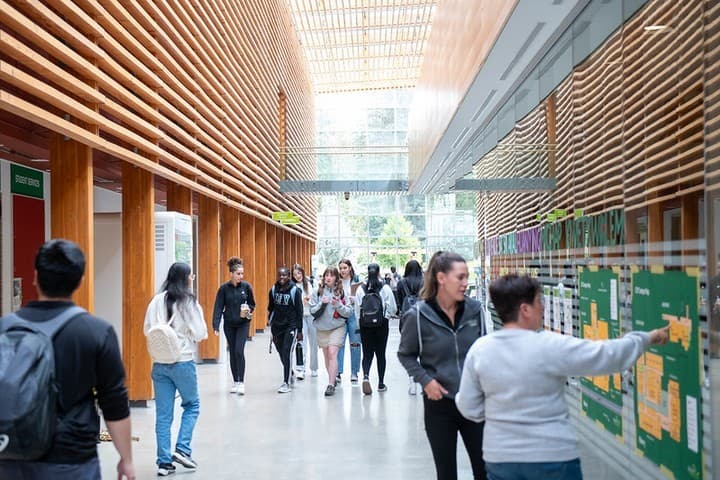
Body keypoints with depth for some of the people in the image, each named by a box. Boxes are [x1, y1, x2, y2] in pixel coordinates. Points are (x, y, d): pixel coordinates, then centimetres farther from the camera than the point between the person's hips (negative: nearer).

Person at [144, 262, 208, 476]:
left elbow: (147, 329, 7)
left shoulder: (157, 301, 2)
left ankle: (164, 462, 11)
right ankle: (182, 449, 5)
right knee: (192, 405, 16)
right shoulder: (189, 302, -10)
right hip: (183, 362, -4)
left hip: (159, 363, 4)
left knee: (163, 413, 8)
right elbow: (200, 333, -10)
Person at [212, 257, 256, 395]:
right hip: (229, 325, 1)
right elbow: (218, 307, -9)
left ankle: (241, 382, -5)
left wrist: (248, 310, -17)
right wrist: (216, 325, -17)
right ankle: (235, 382, 20)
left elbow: (252, 304, 5)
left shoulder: (246, 286, -6)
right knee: (232, 353, 8)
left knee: (239, 351, -12)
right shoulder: (224, 288, -8)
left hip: (243, 324, -1)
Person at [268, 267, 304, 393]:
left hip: (290, 327, -4)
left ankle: (286, 383, -6)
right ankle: (290, 375, 31)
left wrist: (299, 330, -5)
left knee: (286, 353, -11)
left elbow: (299, 311, -4)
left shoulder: (295, 290, -7)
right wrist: (270, 321, 12)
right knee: (281, 353, 11)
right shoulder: (273, 290, 3)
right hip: (277, 327, 4)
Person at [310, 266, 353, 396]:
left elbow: (349, 312, -4)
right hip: (322, 328, 3)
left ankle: (331, 384, -15)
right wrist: (322, 303, -20)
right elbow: (313, 311, -4)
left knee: (332, 353, -15)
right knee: (326, 355, 13)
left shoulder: (341, 292, -3)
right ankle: (333, 379, 33)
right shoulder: (317, 292, -1)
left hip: (337, 327, -3)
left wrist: (338, 305, -20)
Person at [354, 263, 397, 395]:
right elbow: (393, 308, -4)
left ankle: (366, 376, -18)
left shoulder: (360, 289, -4)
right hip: (382, 324, -1)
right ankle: (381, 383, 16)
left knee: (367, 353, 7)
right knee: (381, 353, 9)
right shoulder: (385, 288, -8)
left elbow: (357, 310, -2)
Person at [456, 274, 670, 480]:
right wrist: (646, 338, 7)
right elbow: (609, 355, -10)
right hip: (553, 457, -3)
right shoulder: (552, 346, -17)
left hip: (500, 459, 3)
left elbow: (469, 408, -2)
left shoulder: (479, 350, -7)